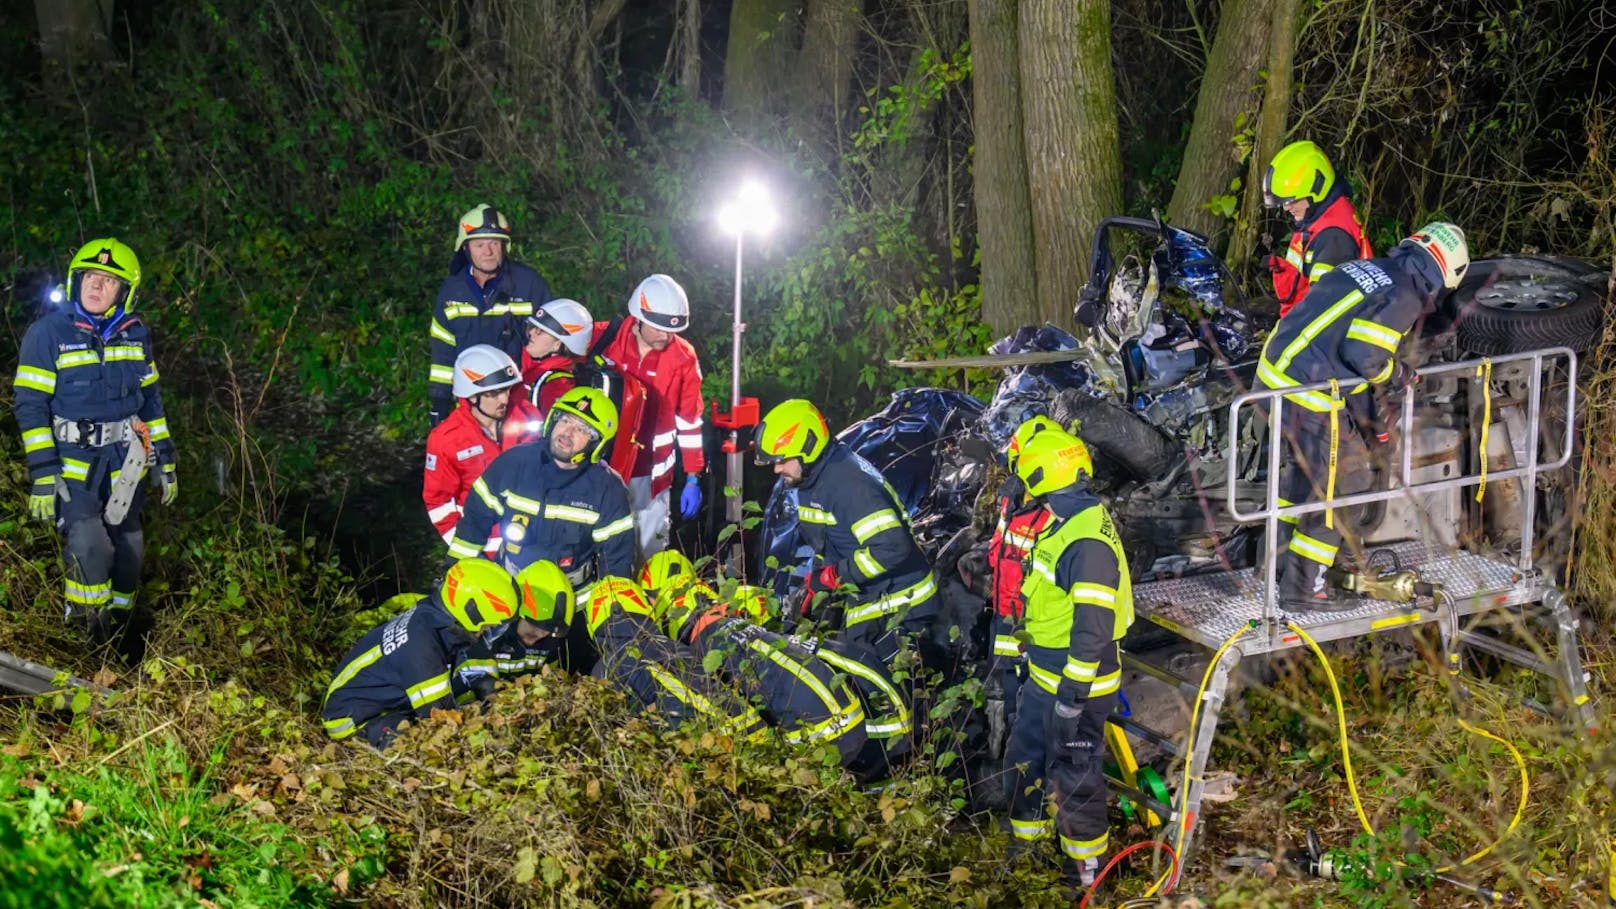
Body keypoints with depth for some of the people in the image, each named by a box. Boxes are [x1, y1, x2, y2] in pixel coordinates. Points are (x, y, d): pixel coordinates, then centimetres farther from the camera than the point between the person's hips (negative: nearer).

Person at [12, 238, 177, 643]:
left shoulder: (136, 334, 6)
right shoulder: (47, 333, -8)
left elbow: (150, 398, 14)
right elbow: (31, 406, -10)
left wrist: (165, 460, 12)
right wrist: (43, 475, -16)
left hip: (124, 459, 5)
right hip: (72, 459, -5)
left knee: (128, 546, 9)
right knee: (88, 544, -20)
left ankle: (117, 629, 28)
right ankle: (86, 632, -1)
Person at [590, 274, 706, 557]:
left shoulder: (683, 357, -2)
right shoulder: (602, 340, -6)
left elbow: (690, 421, 4)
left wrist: (693, 479, 5)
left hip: (651, 475, 1)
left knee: (652, 554, 7)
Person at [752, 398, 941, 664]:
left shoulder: (849, 484, -24)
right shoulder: (809, 482, 9)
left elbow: (893, 548, -31)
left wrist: (835, 575, -24)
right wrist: (818, 589, 12)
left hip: (897, 609, -10)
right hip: (864, 604, 10)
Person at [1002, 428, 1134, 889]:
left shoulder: (1087, 540, -27)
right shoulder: (1067, 522, 6)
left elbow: (1093, 627, -28)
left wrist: (1072, 693, -24)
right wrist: (1032, 653, 25)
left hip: (1075, 685, -10)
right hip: (1046, 677, 10)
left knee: (1072, 777, 5)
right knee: (1023, 760, 21)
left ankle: (1086, 870, 21)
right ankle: (1026, 841, 39)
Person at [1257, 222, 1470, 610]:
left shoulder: (1362, 269, 15)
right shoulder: (1404, 297, -10)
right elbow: (1362, 354, -20)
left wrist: (1365, 414, 23)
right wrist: (1397, 374, 2)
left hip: (1272, 373, 8)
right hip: (1309, 398, -8)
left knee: (1303, 465, 29)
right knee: (1343, 484, 6)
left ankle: (1279, 556, 41)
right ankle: (1304, 588, 11)